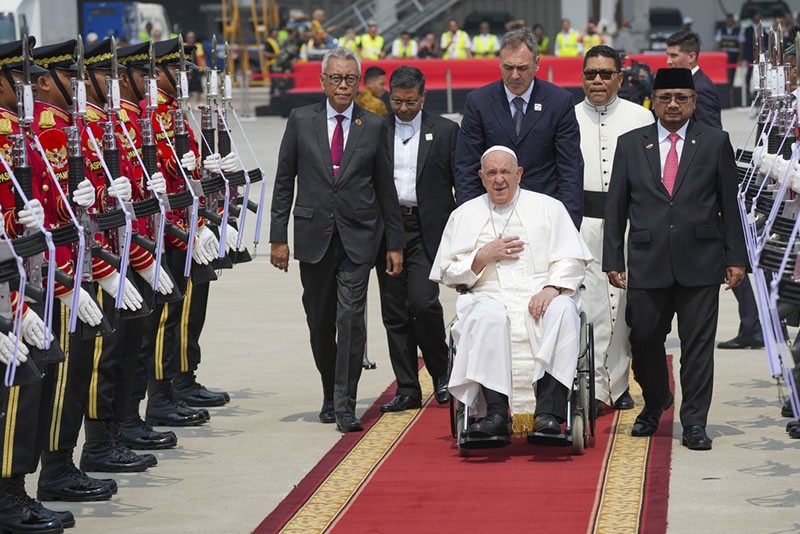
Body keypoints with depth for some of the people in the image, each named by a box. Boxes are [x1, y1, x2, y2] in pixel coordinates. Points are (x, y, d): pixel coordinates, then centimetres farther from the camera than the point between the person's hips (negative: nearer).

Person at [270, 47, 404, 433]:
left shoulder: (373, 126, 4)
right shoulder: (300, 121, 4)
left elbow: (385, 188, 7)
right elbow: (284, 182, 6)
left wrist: (394, 244, 5)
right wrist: (278, 237, 0)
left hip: (358, 237, -1)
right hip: (313, 235, 1)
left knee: (351, 318, -11)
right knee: (320, 322, 10)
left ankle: (346, 405, -9)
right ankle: (330, 395, 27)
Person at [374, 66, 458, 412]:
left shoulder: (445, 132, 4)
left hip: (428, 230, -3)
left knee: (423, 302, -15)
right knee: (394, 312, 4)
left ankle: (441, 373, 8)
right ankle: (408, 390, 11)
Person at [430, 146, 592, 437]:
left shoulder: (548, 207, 14)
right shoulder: (464, 215, 18)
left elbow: (571, 260, 5)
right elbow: (447, 272, 14)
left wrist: (552, 288, -14)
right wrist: (483, 256, -2)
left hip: (540, 296, 0)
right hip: (489, 297, 0)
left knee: (562, 310, -35)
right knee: (488, 315, -37)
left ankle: (549, 413, -41)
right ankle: (496, 412, -41)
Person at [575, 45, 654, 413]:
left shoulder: (640, 117, 7)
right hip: (582, 222, -1)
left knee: (623, 303, 5)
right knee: (590, 303, -6)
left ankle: (617, 383, 17)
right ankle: (595, 388, -3)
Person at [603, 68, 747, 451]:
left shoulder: (715, 143, 6)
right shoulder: (630, 145, 8)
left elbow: (729, 204, 6)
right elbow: (615, 208, 8)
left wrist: (735, 257, 2)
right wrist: (613, 260, 3)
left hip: (700, 263, -1)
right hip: (648, 263, 1)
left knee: (698, 345, 0)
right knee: (644, 339, 6)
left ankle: (694, 423, 8)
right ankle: (654, 404, 31)